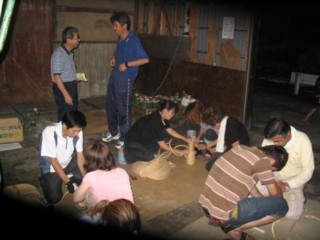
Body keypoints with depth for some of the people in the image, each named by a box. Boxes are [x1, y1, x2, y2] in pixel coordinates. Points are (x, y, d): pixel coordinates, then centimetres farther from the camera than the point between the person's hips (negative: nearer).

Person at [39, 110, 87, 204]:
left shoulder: (77, 132, -19)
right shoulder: (49, 132, -31)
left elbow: (80, 156, -11)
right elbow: (53, 161, -25)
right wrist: (67, 182, -24)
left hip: (68, 163, 4)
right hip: (52, 168, -4)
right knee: (54, 198, -19)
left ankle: (71, 177, 10)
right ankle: (46, 180, 10)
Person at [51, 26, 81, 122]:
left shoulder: (69, 52, 9)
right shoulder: (58, 54, -19)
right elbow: (57, 77, -21)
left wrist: (76, 76, 10)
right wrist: (66, 94, -23)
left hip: (71, 86, 9)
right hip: (63, 88, -9)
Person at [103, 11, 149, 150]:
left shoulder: (133, 41, -16)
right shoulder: (120, 39, 8)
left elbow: (145, 59, -19)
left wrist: (127, 64, -21)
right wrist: (114, 57, 8)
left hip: (125, 79, -9)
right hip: (114, 76, 9)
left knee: (123, 109, 1)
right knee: (110, 105, 16)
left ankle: (124, 139, 15)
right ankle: (114, 132, 34)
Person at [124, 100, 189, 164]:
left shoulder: (161, 117, -5)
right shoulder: (155, 122, -30)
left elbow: (170, 130, 9)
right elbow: (162, 145, -23)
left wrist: (185, 139, 3)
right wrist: (178, 152, -17)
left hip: (143, 138, 8)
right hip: (134, 142, -8)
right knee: (151, 156, -21)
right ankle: (127, 151, -2)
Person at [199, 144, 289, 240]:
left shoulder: (240, 148, 9)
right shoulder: (262, 161, -12)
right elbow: (276, 194, 2)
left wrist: (264, 203, 26)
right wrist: (277, 186, 24)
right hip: (223, 214, -8)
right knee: (282, 206, 0)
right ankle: (235, 229, 3)